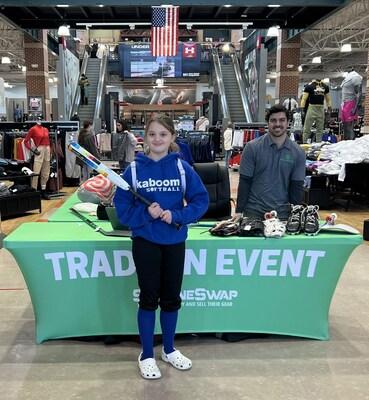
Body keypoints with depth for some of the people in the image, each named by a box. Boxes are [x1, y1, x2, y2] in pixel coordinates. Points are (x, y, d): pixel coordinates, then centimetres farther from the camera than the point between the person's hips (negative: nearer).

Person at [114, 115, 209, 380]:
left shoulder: (182, 167, -5)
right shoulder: (133, 170, -7)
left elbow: (201, 200, -5)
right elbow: (122, 208, -6)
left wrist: (176, 215, -18)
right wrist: (145, 213, -22)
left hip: (175, 241, 2)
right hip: (145, 242, -2)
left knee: (172, 298, 15)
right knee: (149, 298, 8)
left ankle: (169, 349, 35)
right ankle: (147, 355, 26)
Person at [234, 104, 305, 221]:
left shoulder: (297, 153, 1)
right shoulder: (252, 147, -5)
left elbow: (297, 186, 4)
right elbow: (244, 182, -4)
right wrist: (239, 211, -7)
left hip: (282, 212, 2)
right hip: (254, 210, -1)